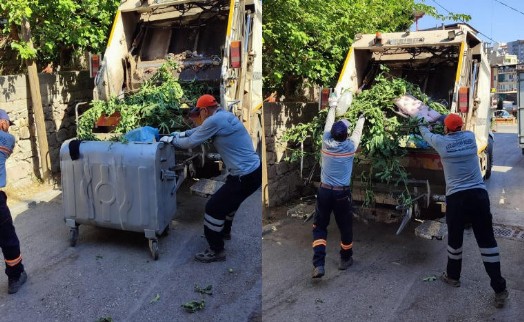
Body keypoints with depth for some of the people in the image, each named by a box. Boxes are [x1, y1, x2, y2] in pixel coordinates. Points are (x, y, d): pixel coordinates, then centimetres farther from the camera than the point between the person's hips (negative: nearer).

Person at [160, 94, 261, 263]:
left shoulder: (214, 120, -17)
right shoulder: (225, 115, 12)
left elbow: (190, 143, -7)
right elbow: (201, 130, 29)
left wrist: (171, 139, 9)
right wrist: (181, 134, 25)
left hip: (246, 176, -10)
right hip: (254, 170, 10)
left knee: (214, 207, 2)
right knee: (227, 199, 31)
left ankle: (216, 251, 16)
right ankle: (224, 231, 54)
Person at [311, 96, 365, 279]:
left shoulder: (326, 142, -5)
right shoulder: (350, 146, -9)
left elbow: (328, 124, 13)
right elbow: (358, 131, 11)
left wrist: (332, 107, 29)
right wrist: (361, 117, 30)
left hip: (324, 191, 2)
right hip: (342, 193, -2)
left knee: (319, 226, 8)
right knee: (345, 227, 16)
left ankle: (318, 264, -4)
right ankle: (346, 259, 32)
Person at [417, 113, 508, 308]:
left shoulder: (441, 142, 1)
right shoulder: (470, 136, 7)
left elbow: (427, 135, 23)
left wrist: (421, 127, 45)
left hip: (456, 197, -2)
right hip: (479, 194, 2)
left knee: (455, 239, 15)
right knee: (487, 240, 5)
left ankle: (453, 276, 33)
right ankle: (499, 289, 8)